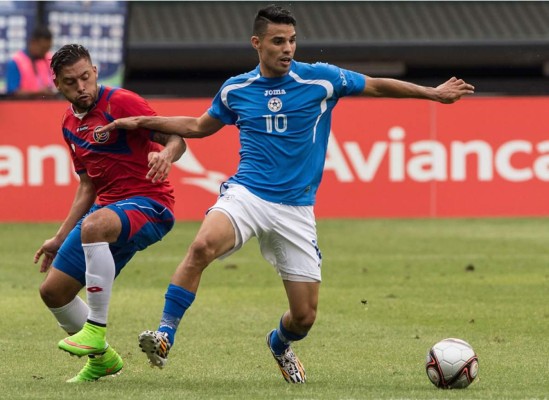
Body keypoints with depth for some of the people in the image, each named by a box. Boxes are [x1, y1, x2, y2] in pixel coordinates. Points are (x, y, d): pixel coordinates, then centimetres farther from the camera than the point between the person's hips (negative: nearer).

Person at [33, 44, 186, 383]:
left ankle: (96, 329, -32)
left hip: (149, 203, -8)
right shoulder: (70, 125, 13)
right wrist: (60, 238, 20)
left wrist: (165, 154, -40)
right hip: (107, 208, 8)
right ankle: (102, 358, 26)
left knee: (93, 226, -41)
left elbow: (177, 139, -16)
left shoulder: (120, 102, -10)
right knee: (53, 291, 4)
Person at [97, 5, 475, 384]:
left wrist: (433, 92, 7)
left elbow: (377, 86, 10)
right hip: (246, 195, 0)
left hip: (296, 210, 0)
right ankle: (165, 335, -27)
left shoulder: (321, 79, -3)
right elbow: (199, 126, 23)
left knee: (305, 316, 2)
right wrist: (141, 122, 18)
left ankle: (280, 344, 40)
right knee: (203, 245, -34)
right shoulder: (235, 89, 5)